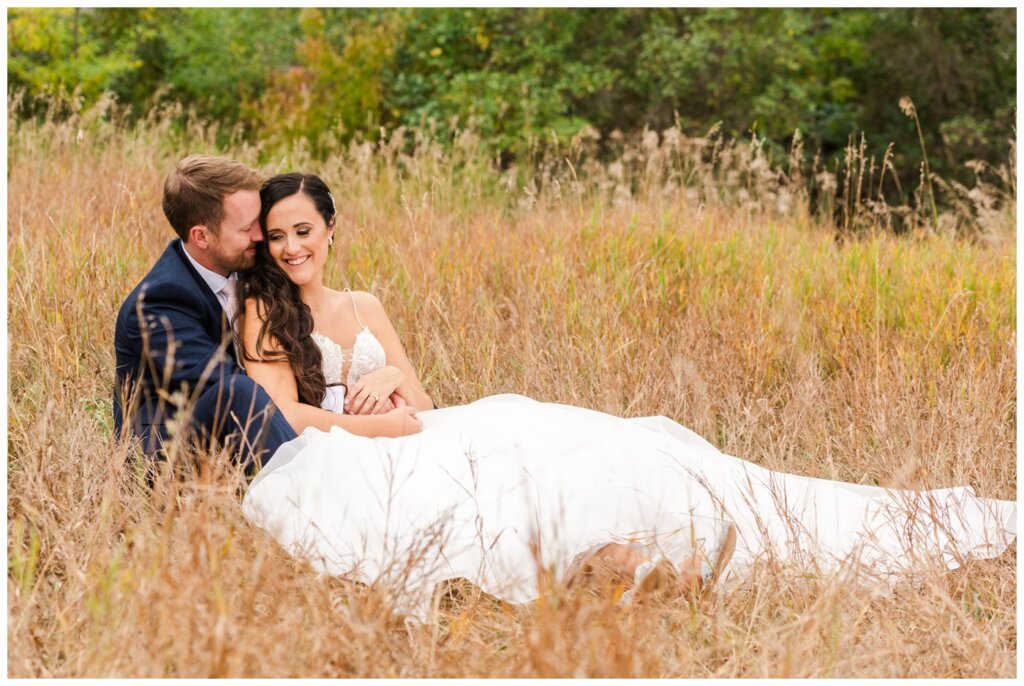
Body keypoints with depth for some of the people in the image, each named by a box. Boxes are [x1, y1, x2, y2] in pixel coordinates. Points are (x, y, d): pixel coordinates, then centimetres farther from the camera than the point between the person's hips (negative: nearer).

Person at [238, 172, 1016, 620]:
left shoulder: (364, 308, 21)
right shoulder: (262, 314, 3)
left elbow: (420, 405, 13)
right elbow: (288, 415, -10)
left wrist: (392, 381, -10)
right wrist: (390, 421, -11)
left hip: (410, 451, 6)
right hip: (334, 472, -6)